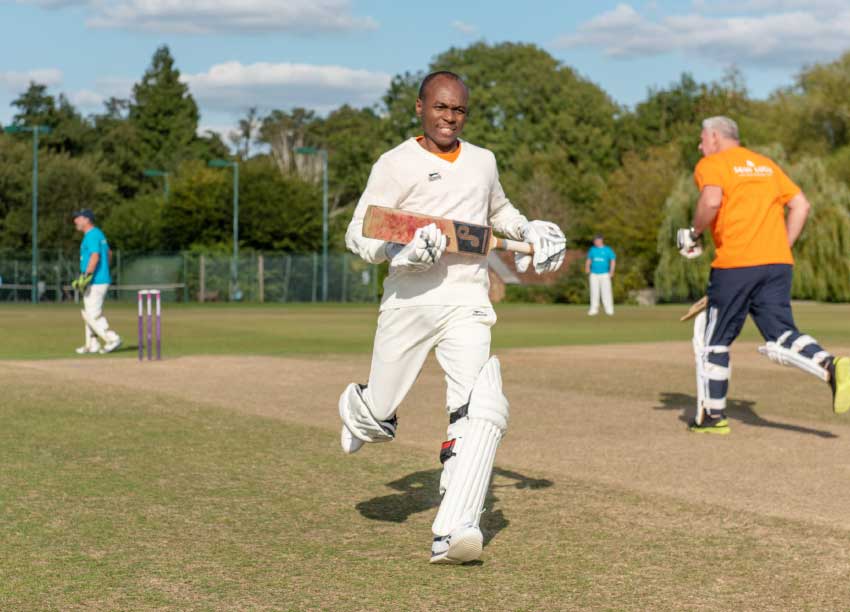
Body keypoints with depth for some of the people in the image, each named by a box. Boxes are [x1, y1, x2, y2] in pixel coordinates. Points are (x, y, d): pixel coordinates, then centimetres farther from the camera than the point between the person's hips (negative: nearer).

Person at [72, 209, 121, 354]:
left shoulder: (92, 235, -14)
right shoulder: (98, 234, 17)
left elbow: (95, 256, -26)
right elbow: (109, 253, 29)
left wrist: (86, 276, -28)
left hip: (96, 282, -10)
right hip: (101, 279, 10)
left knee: (92, 315, -9)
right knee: (89, 314, 14)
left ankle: (112, 339, -8)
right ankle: (92, 345, 17)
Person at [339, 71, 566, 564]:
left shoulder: (483, 161, 17)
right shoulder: (396, 164, 1)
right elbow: (358, 233, -4)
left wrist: (528, 230, 19)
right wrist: (399, 250, -22)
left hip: (467, 302, 2)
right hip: (409, 299, -2)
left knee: (481, 408, -20)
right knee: (378, 420, 5)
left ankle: (453, 532, -24)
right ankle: (357, 409, 45)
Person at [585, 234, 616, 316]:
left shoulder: (608, 250, -1)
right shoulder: (592, 249, 10)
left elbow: (613, 260, -1)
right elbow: (588, 260, 15)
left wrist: (611, 271, -13)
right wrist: (587, 268, -4)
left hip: (604, 274, -3)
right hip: (594, 274, 3)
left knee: (606, 292, -5)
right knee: (594, 292, 2)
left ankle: (609, 310, -1)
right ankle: (593, 309, 6)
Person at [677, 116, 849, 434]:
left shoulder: (711, 165, 3)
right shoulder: (767, 165, 23)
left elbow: (712, 200, -18)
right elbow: (801, 205, 16)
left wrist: (693, 234, -4)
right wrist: (782, 248, 17)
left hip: (735, 265, -5)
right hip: (779, 264, 5)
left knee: (713, 340, 9)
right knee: (781, 336, 2)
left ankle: (711, 416, 14)